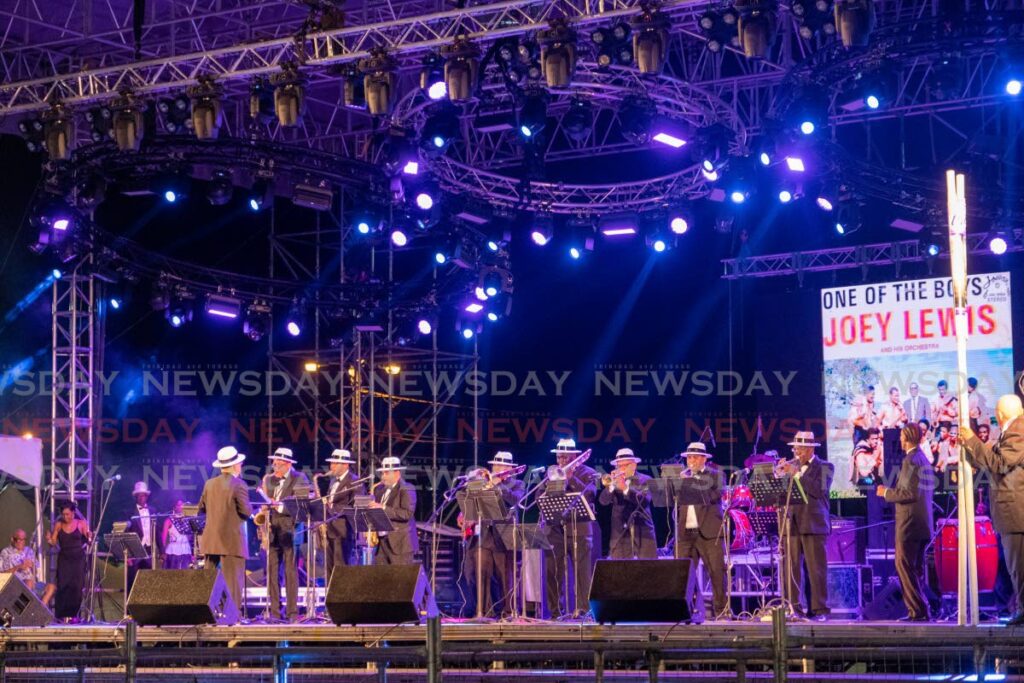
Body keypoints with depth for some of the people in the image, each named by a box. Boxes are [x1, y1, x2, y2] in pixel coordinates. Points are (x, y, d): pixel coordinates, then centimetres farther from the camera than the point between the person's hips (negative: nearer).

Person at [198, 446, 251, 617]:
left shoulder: (209, 484, 7)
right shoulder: (239, 485, -11)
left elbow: (201, 508, 14)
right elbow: (246, 512, -13)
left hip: (211, 539, 6)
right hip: (232, 540, -6)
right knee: (233, 580, -3)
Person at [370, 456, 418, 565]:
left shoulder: (406, 490, -7)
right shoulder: (379, 489, 15)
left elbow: (407, 513, -19)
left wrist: (383, 508, -22)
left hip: (401, 543, -7)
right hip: (381, 541, 7)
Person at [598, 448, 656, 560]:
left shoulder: (645, 480, 3)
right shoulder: (614, 480, 10)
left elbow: (644, 500, -14)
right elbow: (603, 501, -5)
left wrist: (625, 488, -23)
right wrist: (611, 485, -20)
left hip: (643, 533, -2)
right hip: (620, 534, 2)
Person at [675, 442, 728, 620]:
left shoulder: (715, 475, 5)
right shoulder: (682, 476, 16)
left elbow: (716, 495, -12)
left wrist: (693, 486, -18)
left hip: (709, 531, -3)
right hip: (686, 532, 3)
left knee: (717, 572, -5)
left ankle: (722, 610, 1)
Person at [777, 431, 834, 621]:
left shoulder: (825, 467, 3)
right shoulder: (789, 465, 14)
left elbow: (820, 490, -13)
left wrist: (797, 474, -16)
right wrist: (780, 474, -9)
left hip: (813, 524, -3)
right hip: (791, 524, 3)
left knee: (816, 569, -4)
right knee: (791, 568, 0)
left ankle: (819, 609, -2)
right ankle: (792, 608, 4)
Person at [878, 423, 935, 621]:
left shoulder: (910, 460, -14)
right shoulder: (924, 459, 16)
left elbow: (910, 493, -20)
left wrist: (887, 493, -7)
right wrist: (892, 492, 21)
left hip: (909, 522, -10)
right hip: (924, 524, 10)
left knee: (904, 566, -7)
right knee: (917, 568, 13)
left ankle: (918, 610, -11)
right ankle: (921, 610, 15)